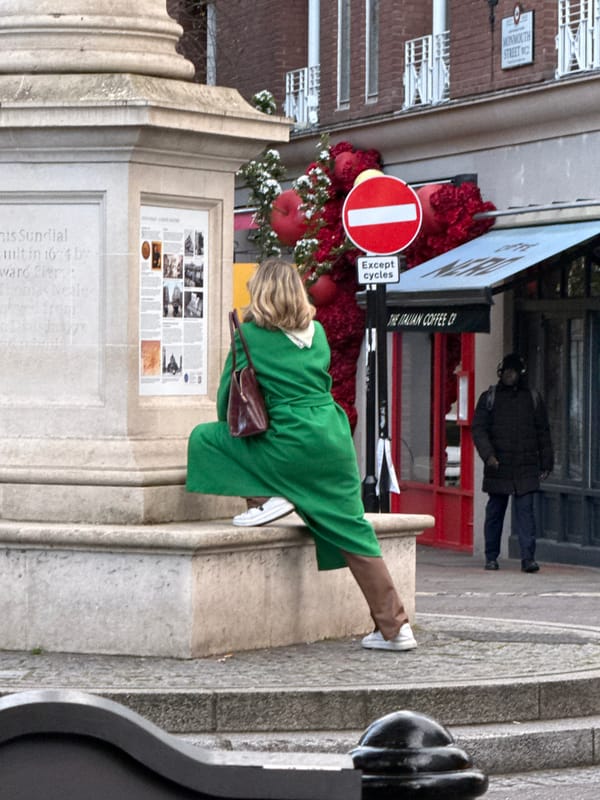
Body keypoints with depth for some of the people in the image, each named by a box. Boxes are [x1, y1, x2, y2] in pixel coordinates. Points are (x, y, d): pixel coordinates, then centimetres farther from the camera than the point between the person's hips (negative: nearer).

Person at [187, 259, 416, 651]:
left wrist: (229, 426, 25)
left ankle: (266, 498, 1)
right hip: (333, 440, 5)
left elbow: (228, 391, 6)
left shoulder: (250, 334, -1)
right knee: (352, 531, 7)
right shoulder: (318, 332, 13)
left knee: (204, 439, 12)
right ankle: (396, 626, 2)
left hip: (288, 448, -5)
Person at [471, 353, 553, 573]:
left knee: (525, 510, -8)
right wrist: (488, 455, -17)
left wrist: (546, 463, 10)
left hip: (525, 468, 0)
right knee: (494, 512, 7)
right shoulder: (489, 398, 5)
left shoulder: (533, 398, 10)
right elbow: (478, 429, -2)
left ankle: (528, 557, -11)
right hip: (497, 468, 0)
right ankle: (491, 557, 18)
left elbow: (543, 433, 14)